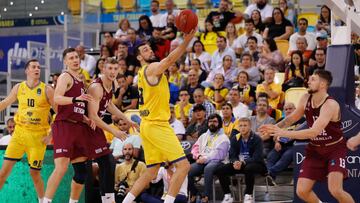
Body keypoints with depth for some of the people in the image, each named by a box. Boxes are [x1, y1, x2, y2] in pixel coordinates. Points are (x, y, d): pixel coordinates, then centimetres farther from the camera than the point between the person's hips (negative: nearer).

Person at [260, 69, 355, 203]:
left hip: (335, 149, -6)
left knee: (335, 190, -23)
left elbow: (313, 132, -35)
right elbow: (292, 117, 15)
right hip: (315, 149, 6)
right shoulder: (306, 99, -5)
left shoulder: (330, 105, -26)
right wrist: (275, 127, -3)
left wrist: (284, 133, -36)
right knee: (302, 191, -1)